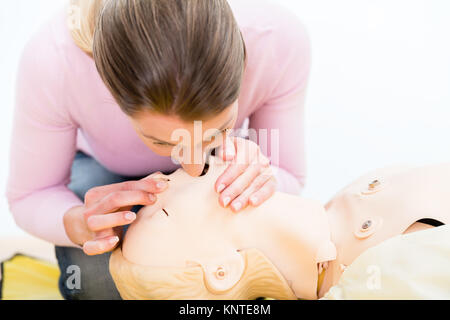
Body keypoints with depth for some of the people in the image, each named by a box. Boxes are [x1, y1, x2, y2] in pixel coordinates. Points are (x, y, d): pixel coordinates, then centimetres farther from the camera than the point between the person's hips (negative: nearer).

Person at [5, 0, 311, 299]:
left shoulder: (279, 39, -35)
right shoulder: (51, 60, -38)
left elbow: (289, 181, -19)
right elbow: (28, 197, -20)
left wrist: (262, 177, -43)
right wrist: (82, 225, -42)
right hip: (106, 169, 0)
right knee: (95, 276, -28)